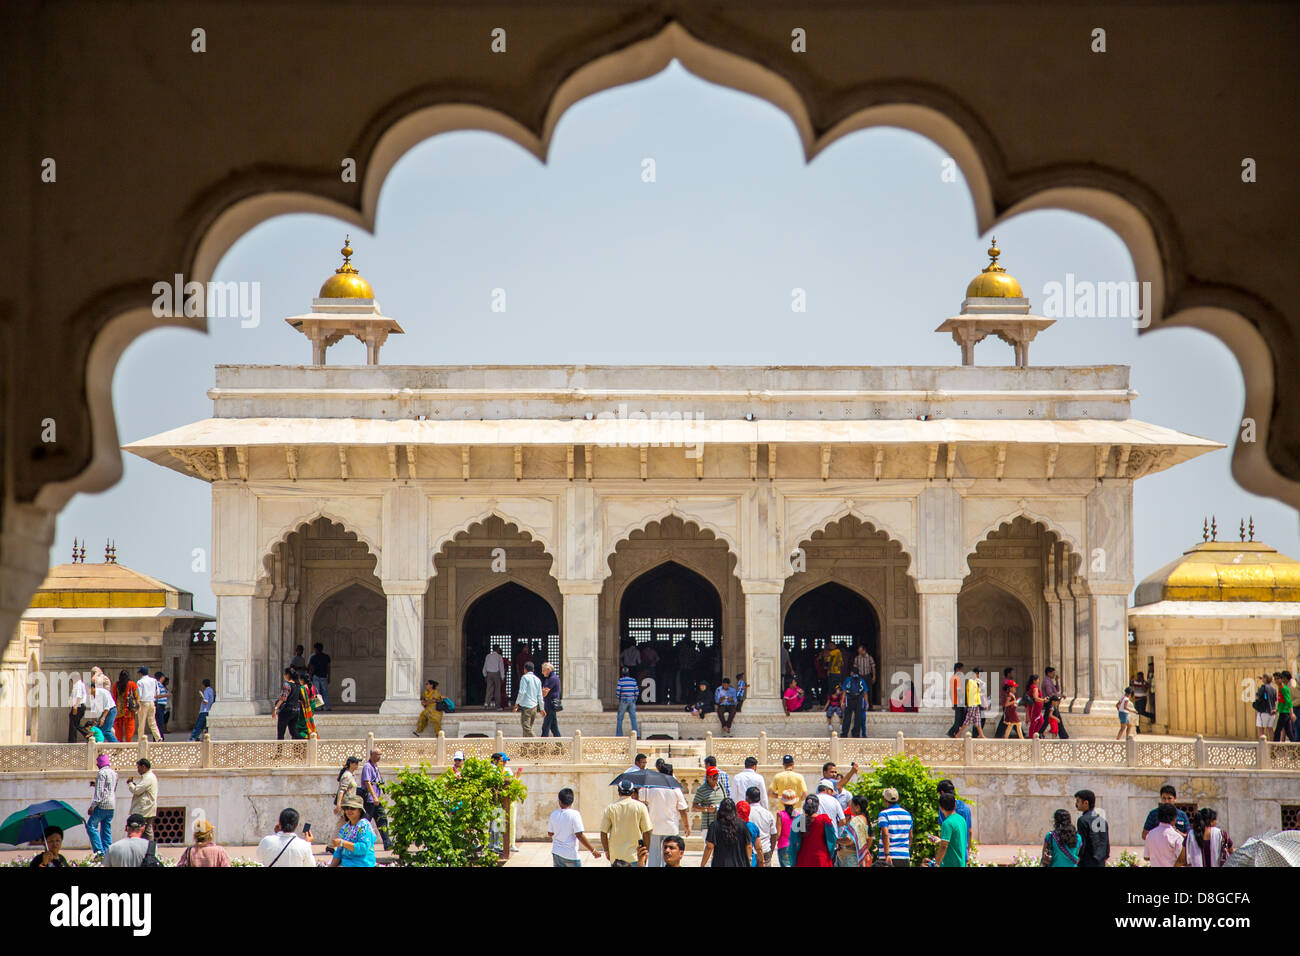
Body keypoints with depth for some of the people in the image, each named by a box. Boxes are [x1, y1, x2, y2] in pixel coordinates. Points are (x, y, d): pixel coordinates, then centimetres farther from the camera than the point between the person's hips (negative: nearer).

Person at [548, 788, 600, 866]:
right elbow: (579, 836, -17)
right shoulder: (574, 814, -12)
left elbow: (550, 834, 13)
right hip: (570, 855, -4)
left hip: (556, 853, 4)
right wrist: (593, 851, -12)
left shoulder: (554, 815, 2)